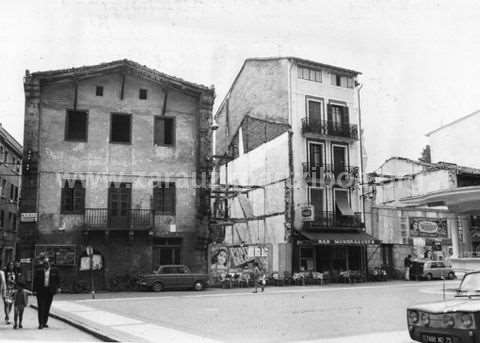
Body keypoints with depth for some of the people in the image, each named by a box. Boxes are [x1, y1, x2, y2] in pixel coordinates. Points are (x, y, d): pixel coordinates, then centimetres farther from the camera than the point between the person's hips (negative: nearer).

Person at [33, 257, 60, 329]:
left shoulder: (54, 271, 6)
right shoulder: (38, 271, 1)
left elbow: (58, 280, 12)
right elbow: (35, 281, 3)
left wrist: (58, 287, 1)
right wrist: (35, 290, -4)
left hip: (50, 291, 2)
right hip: (40, 290, -2)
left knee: (47, 308, 8)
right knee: (41, 307, -6)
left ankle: (45, 322, 18)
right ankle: (41, 323, -4)